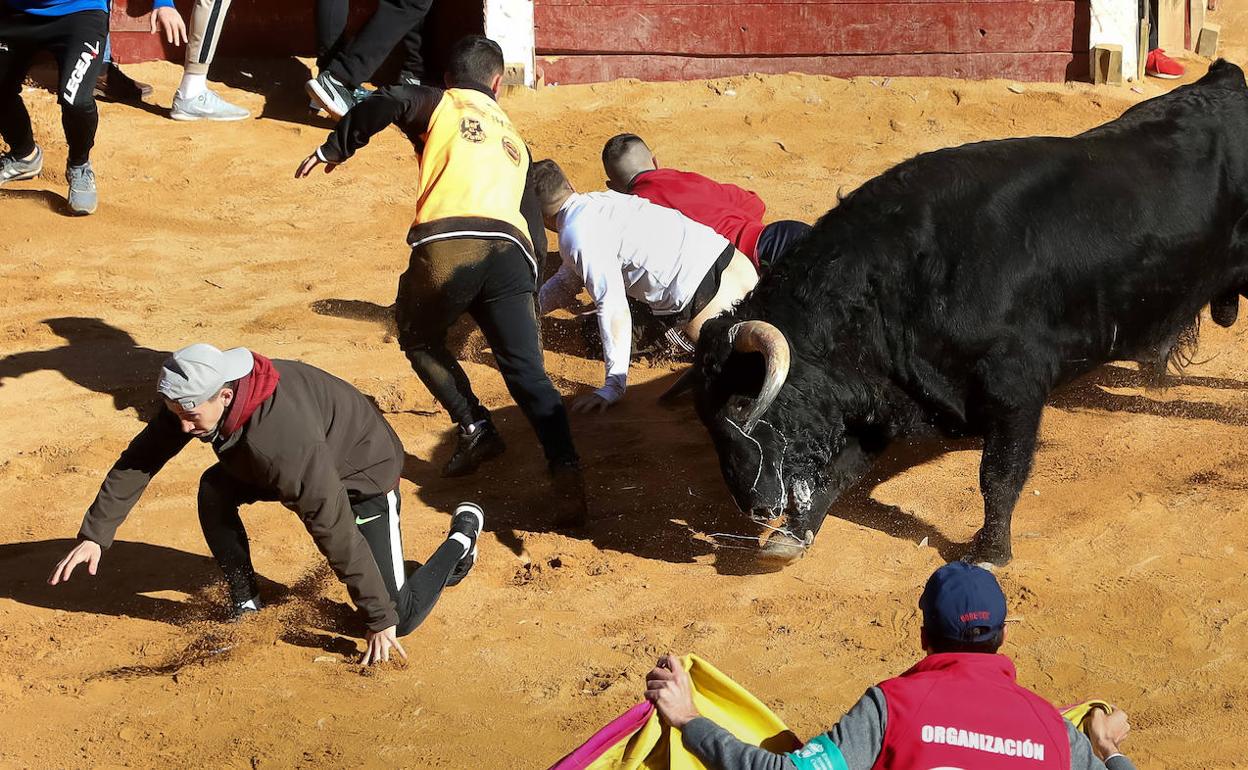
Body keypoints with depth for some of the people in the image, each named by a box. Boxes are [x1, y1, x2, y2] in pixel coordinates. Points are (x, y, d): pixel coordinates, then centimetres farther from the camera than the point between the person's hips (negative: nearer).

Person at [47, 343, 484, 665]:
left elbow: (336, 531, -39)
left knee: (398, 619, -11)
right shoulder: (194, 398, -22)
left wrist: (380, 620, -34)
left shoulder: (283, 438, -43)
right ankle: (245, 606, 3)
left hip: (364, 472, -7)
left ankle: (463, 534, 14)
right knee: (214, 491, -14)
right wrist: (95, 535, -18)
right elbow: (138, 461, -11)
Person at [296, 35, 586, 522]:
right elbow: (533, 222, 32)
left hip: (448, 244, -3)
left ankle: (474, 428, 11)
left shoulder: (441, 104, 21)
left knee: (420, 339, 25)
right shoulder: (514, 139, 35)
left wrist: (335, 149, 8)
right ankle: (566, 472, -17)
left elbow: (386, 103, -2)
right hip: (511, 252, 3)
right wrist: (531, 289, 38)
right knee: (528, 373, 2)